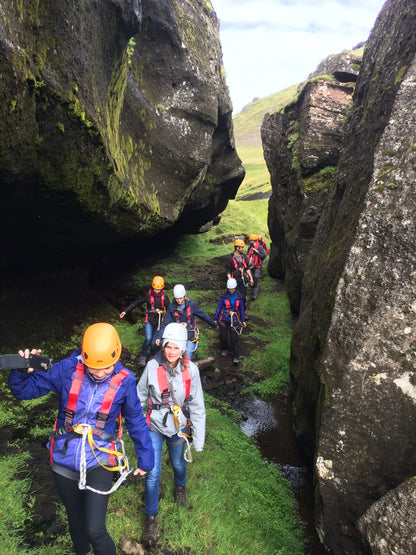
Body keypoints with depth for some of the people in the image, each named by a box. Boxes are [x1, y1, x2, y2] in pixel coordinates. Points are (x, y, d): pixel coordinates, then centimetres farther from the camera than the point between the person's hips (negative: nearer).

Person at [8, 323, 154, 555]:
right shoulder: (67, 370, -14)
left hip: (98, 463, -2)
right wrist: (23, 370, -26)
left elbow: (136, 422, -1)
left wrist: (146, 459, 6)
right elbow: (24, 389, -5)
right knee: (76, 522, 23)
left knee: (95, 530, -7)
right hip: (65, 460, 2)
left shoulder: (124, 381, -14)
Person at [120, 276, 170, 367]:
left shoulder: (164, 297, -5)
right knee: (148, 338, -18)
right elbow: (136, 303, 0)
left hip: (159, 322, 1)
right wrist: (125, 311, -2)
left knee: (154, 342, -1)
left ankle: (153, 356, 29)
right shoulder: (148, 294, -6)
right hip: (149, 321, 0)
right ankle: (143, 357, 4)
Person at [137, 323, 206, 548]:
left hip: (178, 426, 1)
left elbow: (197, 406, -10)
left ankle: (180, 486, 57)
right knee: (152, 473, 1)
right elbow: (140, 396, -2)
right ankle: (151, 518, 23)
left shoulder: (190, 370, -18)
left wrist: (198, 440, -6)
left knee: (178, 463, 23)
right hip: (154, 425, -1)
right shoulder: (152, 366, -19)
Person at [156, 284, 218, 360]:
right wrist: (159, 337, -6)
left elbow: (203, 316, 7)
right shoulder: (171, 307, -1)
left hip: (190, 336, -2)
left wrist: (214, 324, 15)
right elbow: (165, 323, 1)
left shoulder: (191, 304, -4)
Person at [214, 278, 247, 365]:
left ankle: (235, 357, 7)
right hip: (224, 320, 1)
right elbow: (219, 308, 3)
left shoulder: (239, 296, -2)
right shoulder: (224, 296, -6)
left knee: (235, 338, -3)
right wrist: (215, 319, 5)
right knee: (223, 336, 10)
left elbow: (241, 309, 9)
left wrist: (243, 320, 12)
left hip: (234, 320, 0)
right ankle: (225, 349, 40)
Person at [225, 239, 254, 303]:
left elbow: (247, 268, 16)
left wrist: (251, 278, 14)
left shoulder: (244, 257, 7)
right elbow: (228, 271, -6)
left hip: (243, 281, 4)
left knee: (244, 297, 9)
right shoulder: (229, 258, -7)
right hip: (235, 281, -4)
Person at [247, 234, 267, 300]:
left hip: (257, 266, -6)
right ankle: (252, 293, 19)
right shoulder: (250, 247, 10)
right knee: (251, 280, 9)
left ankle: (255, 295, -7)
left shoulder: (260, 247, -9)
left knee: (256, 280, -9)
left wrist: (256, 252, -22)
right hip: (251, 266, 6)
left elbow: (264, 256, -15)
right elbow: (248, 255, 22)